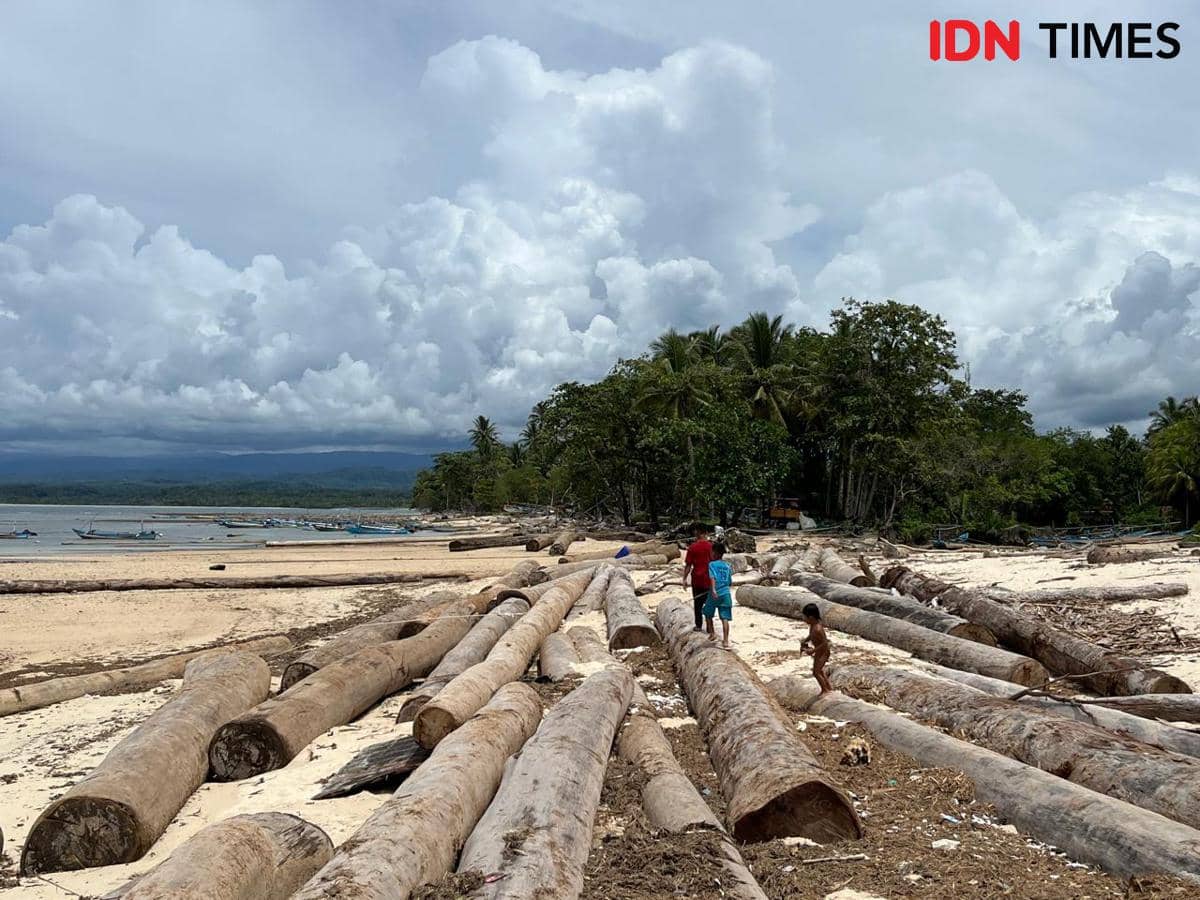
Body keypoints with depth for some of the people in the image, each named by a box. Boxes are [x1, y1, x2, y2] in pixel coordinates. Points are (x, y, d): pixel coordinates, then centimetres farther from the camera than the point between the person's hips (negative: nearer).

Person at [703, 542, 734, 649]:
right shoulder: (727, 566, 13)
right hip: (726, 594, 3)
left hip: (715, 593, -3)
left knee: (708, 614, 21)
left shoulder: (712, 564, -1)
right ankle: (725, 641, -6)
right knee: (725, 618, -1)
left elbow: (712, 577, -18)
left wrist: (713, 590, -29)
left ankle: (712, 633, 25)